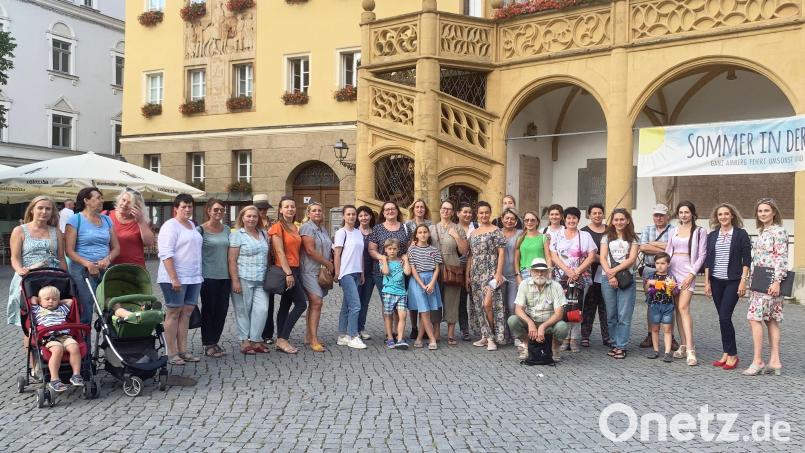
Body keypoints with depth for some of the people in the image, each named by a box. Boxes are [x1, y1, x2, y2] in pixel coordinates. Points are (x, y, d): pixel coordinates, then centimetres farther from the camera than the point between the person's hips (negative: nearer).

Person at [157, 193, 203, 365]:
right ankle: (171, 354, 4)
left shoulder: (192, 225, 17)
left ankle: (183, 350, 14)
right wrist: (174, 278, -22)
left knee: (186, 312, 8)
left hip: (194, 278, 8)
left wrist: (199, 274, 19)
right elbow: (166, 254, -16)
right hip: (175, 278, -8)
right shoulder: (170, 226, -8)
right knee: (173, 313, -2)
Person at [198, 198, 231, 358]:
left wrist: (232, 276, 12)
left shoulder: (226, 229, 10)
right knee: (209, 310, 3)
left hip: (224, 276, 5)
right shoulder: (201, 230, -5)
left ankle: (215, 341, 20)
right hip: (209, 277, -5)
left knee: (222, 310, 7)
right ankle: (208, 345, 13)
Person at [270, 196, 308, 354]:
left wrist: (295, 272, 9)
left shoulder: (295, 228, 15)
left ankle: (280, 341, 15)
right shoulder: (278, 226, -8)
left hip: (295, 270, 8)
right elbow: (280, 251, -15)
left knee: (286, 305, 10)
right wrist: (288, 273, -20)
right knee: (301, 304, -10)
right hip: (285, 270, -8)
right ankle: (283, 339, -4)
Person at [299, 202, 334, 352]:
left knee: (314, 303, 10)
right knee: (317, 302, -15)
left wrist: (329, 264, 8)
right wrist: (328, 264, -10)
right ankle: (314, 340, -13)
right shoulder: (307, 227, -8)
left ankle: (309, 336, 16)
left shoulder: (323, 229, 18)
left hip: (322, 271, 8)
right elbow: (310, 250, -16)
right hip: (310, 271, -8)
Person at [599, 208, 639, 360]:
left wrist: (615, 270, -14)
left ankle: (621, 347, 0)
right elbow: (603, 258, 2)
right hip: (607, 279, 2)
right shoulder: (607, 238, 12)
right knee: (611, 315, 4)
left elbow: (632, 259, -3)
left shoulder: (633, 239, 9)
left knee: (624, 315, -5)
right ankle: (615, 344, 13)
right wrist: (610, 275, -13)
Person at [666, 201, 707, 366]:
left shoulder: (699, 231, 2)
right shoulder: (674, 231, 15)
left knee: (683, 307, -17)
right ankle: (683, 345, 12)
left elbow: (702, 255, -3)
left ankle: (690, 350, -19)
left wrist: (692, 274, -12)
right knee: (677, 309, 5)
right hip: (672, 270, 5)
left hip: (688, 272, -5)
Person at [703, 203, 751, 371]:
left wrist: (743, 281, -10)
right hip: (716, 281, 4)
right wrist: (707, 282, 6)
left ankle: (732, 355, 1)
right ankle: (726, 354, 16)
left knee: (725, 317, -11)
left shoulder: (741, 234, -2)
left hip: (733, 281, -4)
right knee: (722, 318, 8)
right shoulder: (712, 236, 9)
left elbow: (747, 259, -4)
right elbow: (707, 260, 10)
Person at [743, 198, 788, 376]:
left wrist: (777, 281, -20)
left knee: (754, 317, -12)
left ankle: (758, 361, -8)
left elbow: (782, 258, -14)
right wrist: (751, 280, 18)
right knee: (771, 320, 9)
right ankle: (774, 362, 12)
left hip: (770, 283, -9)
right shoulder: (762, 232, 17)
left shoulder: (779, 231, -9)